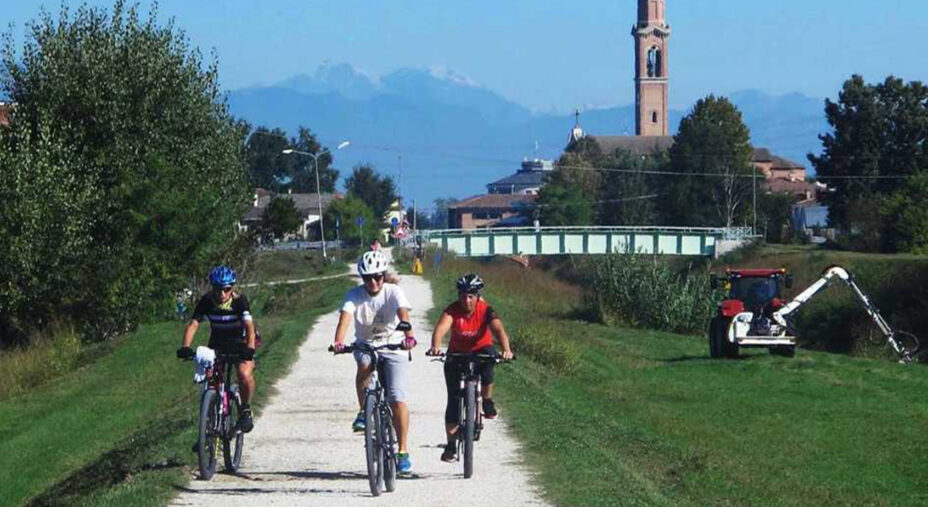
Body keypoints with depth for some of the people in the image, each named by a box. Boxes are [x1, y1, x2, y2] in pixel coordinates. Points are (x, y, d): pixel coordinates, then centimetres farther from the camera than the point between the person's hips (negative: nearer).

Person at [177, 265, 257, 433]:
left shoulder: (239, 300, -23)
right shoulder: (207, 301, -17)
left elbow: (249, 326, -33)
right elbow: (193, 324, -24)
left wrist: (250, 348, -51)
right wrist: (185, 347, -40)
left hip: (240, 345, -3)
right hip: (217, 345, 3)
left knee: (244, 374, -29)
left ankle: (246, 409, -3)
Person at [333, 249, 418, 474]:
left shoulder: (393, 292, -13)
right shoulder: (355, 295, -10)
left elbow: (403, 314, -30)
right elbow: (345, 317, -27)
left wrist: (408, 336, -51)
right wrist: (338, 341, -46)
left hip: (393, 348, -1)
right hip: (365, 346, 1)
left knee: (397, 399, -14)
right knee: (364, 364, -36)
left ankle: (403, 451, -4)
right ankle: (363, 412, -17)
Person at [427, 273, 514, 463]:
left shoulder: (485, 310, -21)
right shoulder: (453, 310, -21)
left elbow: (498, 329, -35)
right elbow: (441, 327, -39)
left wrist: (506, 350, -54)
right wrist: (435, 346, -60)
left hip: (481, 349, 0)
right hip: (457, 353, 0)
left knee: (489, 357, -35)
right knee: (453, 398, -8)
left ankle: (488, 401, -8)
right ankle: (451, 445, 0)